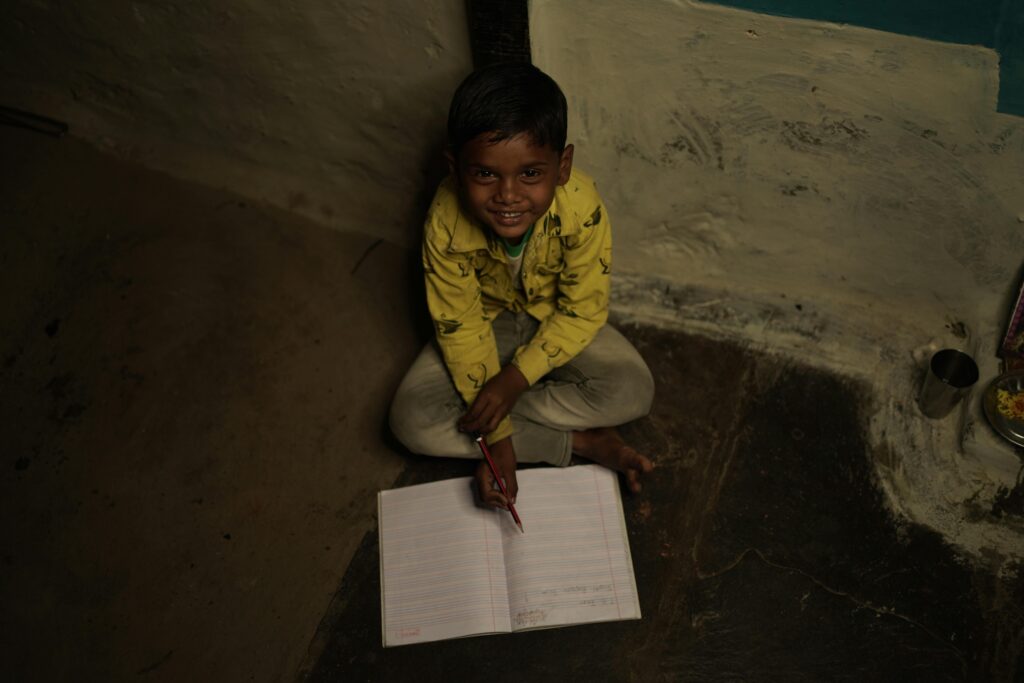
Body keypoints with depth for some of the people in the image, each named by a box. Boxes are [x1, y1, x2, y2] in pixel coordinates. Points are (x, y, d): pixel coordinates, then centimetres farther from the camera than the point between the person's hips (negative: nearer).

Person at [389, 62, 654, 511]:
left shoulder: (582, 208, -32)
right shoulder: (446, 224, -31)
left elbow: (582, 312, -21)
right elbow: (462, 329, -23)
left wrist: (516, 377, -30)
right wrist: (497, 438, -26)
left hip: (560, 323, -1)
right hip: (486, 324, 1)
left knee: (633, 391, -24)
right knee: (410, 419, -19)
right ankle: (582, 442, -17)